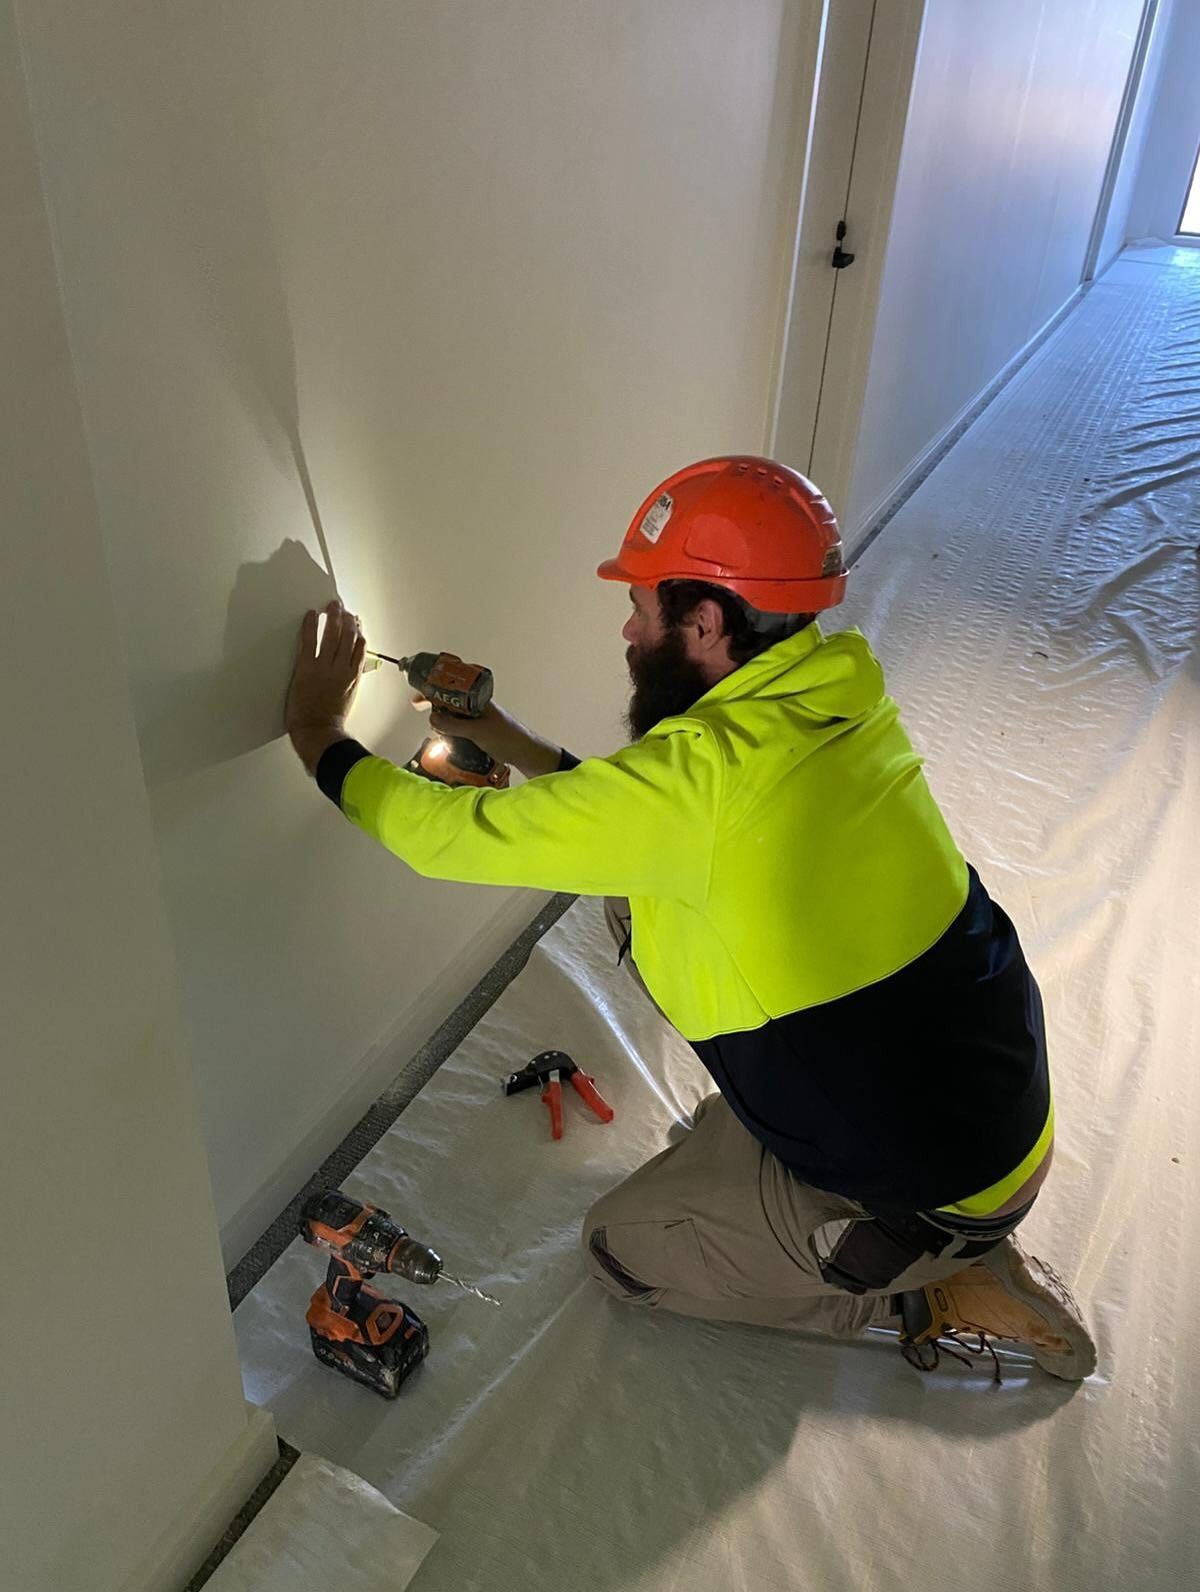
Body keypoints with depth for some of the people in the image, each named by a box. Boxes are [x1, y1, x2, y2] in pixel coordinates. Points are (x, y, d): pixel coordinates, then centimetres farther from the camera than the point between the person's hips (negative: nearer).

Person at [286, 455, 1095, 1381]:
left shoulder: (706, 770, -31)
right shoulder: (827, 705, -5)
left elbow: (452, 837, -20)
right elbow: (637, 815, 9)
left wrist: (318, 736, -5)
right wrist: (500, 736, 8)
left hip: (935, 1188, -7)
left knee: (622, 1251, 16)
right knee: (643, 899, 8)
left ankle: (940, 1295, 12)